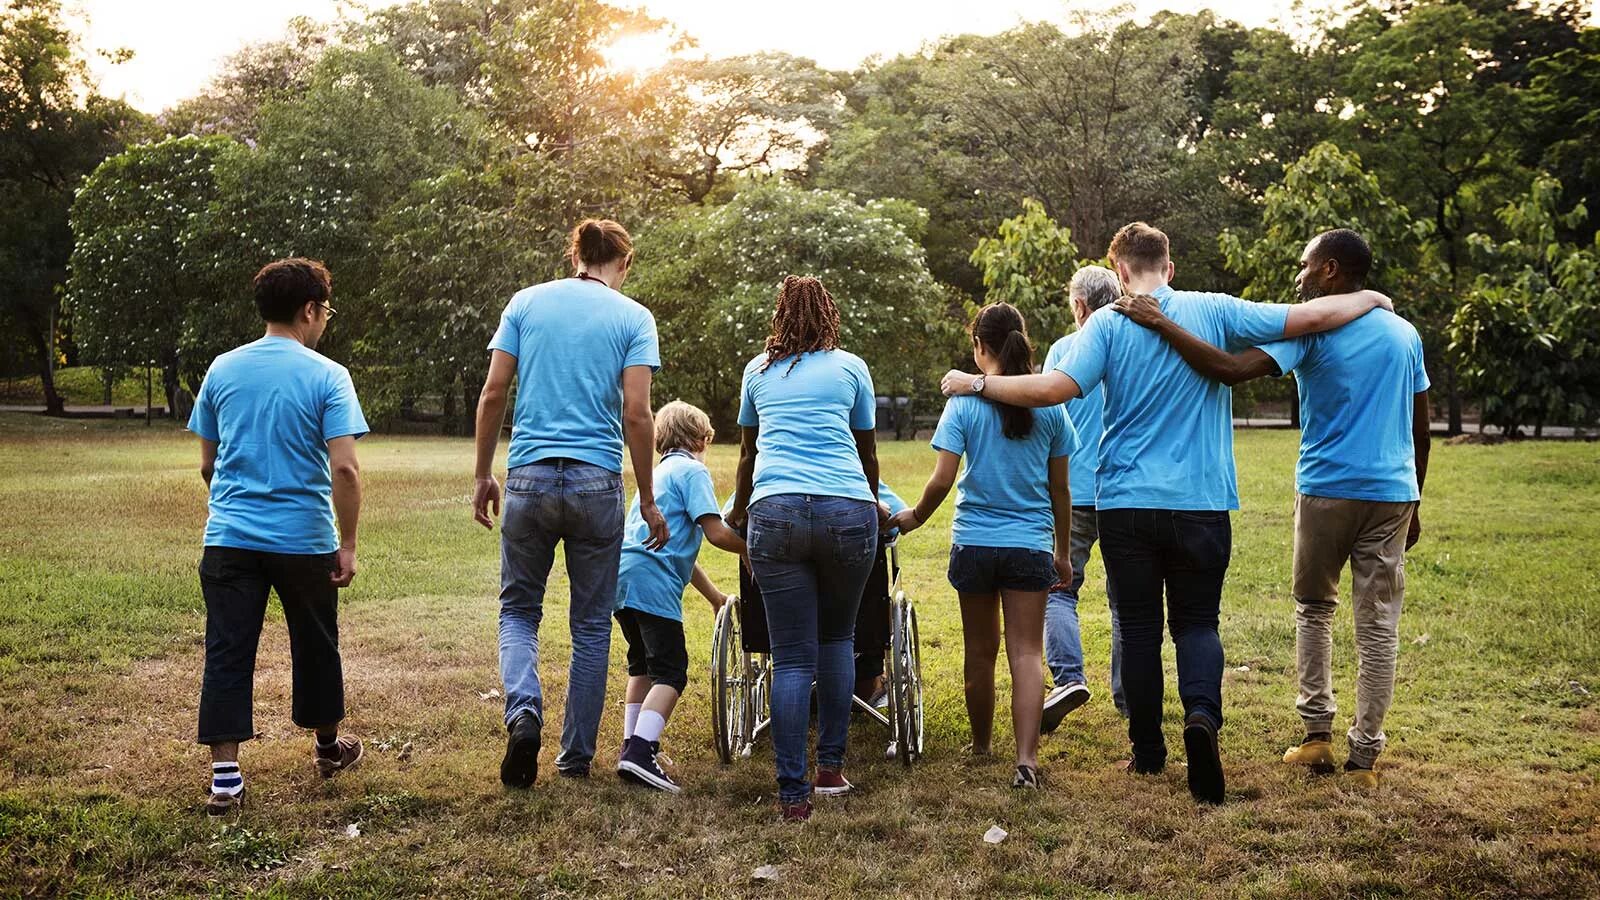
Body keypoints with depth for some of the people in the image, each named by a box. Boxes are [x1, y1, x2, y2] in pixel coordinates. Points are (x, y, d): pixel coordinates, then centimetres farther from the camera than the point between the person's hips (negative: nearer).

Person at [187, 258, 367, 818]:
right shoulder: (327, 377, -8)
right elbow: (345, 468, -16)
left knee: (227, 654, 3)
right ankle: (329, 748, 35)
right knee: (315, 646, 16)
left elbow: (207, 463, 13)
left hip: (229, 538, 2)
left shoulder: (222, 371, 5)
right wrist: (347, 546, -9)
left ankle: (225, 777, -1)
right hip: (305, 540, -2)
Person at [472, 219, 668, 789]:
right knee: (591, 622, 11)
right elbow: (636, 413, -6)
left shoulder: (526, 302, 7)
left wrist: (483, 475, 10)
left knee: (518, 609, 16)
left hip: (529, 478, 1)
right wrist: (648, 501, 0)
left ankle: (524, 713, -10)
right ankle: (576, 756, 18)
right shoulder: (633, 318, 2)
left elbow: (493, 392, 2)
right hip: (598, 483, -1)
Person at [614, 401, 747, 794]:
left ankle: (632, 744, 28)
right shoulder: (693, 470, 1)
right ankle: (640, 753, -23)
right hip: (652, 583, -9)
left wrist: (716, 596, 37)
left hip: (620, 577, 9)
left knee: (642, 664, 24)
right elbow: (715, 531, -13)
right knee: (670, 671, -9)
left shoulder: (659, 473, 29)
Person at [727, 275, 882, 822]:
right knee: (838, 638, 19)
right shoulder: (850, 368, 18)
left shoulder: (758, 371, 23)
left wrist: (738, 512, 53)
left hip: (775, 511, 0)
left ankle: (793, 794, -2)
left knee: (792, 658, 2)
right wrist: (873, 506, 48)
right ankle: (831, 767, 19)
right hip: (847, 510, 0)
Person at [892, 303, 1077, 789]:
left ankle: (981, 746, 30)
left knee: (980, 650, 14)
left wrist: (914, 517, 8)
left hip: (974, 543, 0)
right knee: (1026, 652, 0)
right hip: (1030, 545, 1)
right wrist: (1063, 551, 16)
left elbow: (942, 480, -11)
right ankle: (1026, 757, -13)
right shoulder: (1048, 404, 1)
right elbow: (1060, 489, 6)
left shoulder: (965, 402, -6)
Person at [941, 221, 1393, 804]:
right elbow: (1310, 317, 0)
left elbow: (1057, 387, -16)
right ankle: (1202, 713, -18)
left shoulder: (1109, 324, -4)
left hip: (1126, 503, 0)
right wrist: (1370, 299, 18)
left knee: (1138, 625, 11)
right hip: (1201, 502, 1)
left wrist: (976, 384, -6)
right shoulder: (1213, 311, 0)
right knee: (1197, 620, 10)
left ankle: (1147, 750, 18)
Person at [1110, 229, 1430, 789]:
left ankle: (1317, 733, 12)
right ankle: (1364, 758, 9)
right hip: (1393, 493, 4)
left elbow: (1230, 370, -23)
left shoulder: (1311, 329, -8)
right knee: (1378, 626, 6)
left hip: (1327, 491, -3)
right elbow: (1420, 431, 13)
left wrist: (1161, 324, -19)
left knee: (1313, 609, 17)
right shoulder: (1405, 334, 9)